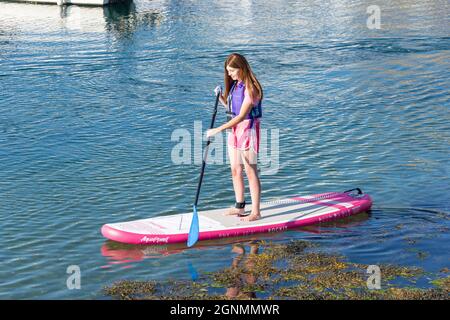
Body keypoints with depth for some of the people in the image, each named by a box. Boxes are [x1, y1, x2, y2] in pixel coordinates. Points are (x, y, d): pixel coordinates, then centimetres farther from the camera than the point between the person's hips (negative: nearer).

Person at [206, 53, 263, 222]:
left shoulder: (251, 88, -19)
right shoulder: (235, 85, 8)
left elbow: (241, 116, -24)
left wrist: (219, 129, -27)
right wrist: (220, 97, -3)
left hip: (248, 129, -9)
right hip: (234, 128, 9)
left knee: (250, 172, -4)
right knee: (235, 170, 13)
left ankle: (256, 212, 2)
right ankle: (239, 206, 25)